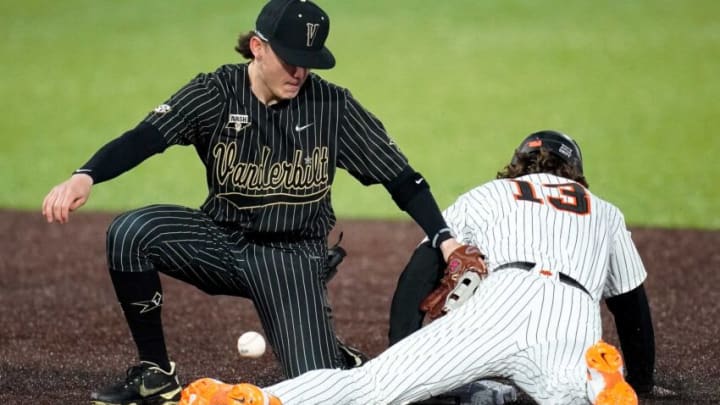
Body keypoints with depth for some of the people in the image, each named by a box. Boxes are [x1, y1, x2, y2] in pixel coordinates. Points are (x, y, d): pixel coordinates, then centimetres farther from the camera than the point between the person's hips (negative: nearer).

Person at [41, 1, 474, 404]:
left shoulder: (333, 105, -9)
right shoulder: (214, 94, -10)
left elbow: (400, 175, -6)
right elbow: (143, 139, -26)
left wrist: (444, 239, -21)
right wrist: (84, 176, -45)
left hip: (293, 257, -1)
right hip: (221, 241, 1)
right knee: (131, 232, -26)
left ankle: (338, 359, 25)